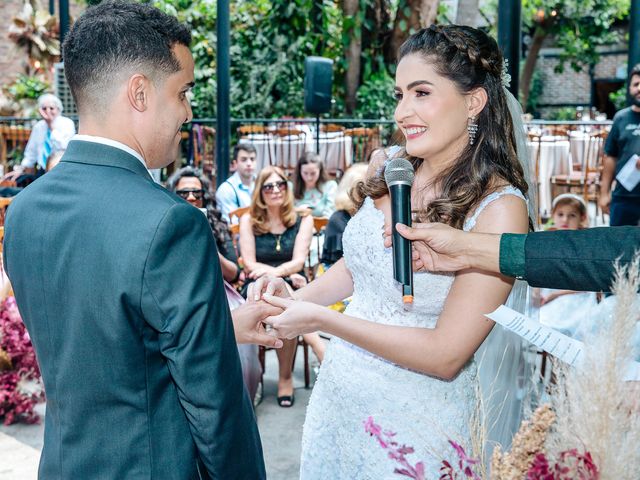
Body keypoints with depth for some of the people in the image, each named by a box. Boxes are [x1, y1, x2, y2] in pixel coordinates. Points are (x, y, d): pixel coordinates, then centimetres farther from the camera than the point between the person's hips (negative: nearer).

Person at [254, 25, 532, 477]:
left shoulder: (500, 207, -20)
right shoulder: (387, 170, -4)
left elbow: (446, 355, -21)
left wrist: (320, 318, -23)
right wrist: (295, 299, -6)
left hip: (415, 421, -5)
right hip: (336, 394, 5)